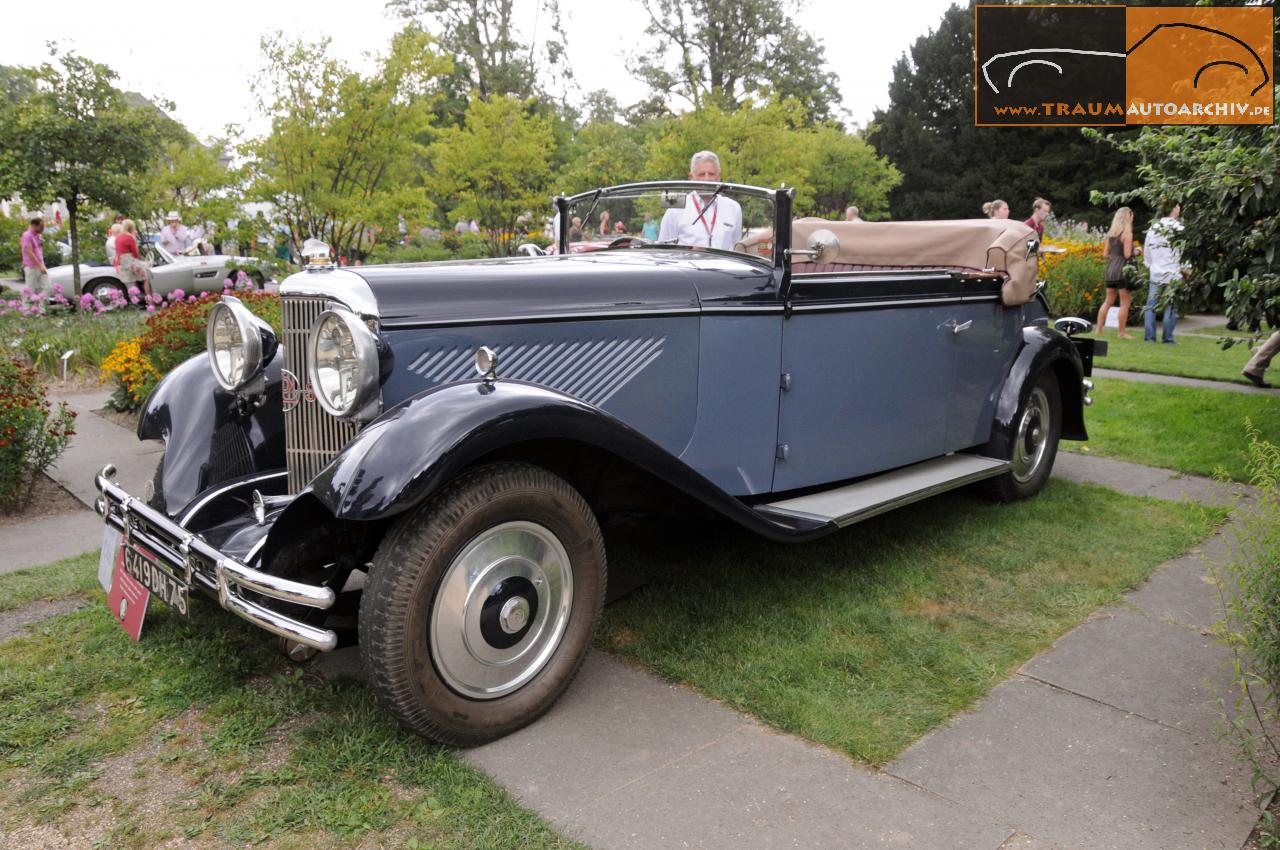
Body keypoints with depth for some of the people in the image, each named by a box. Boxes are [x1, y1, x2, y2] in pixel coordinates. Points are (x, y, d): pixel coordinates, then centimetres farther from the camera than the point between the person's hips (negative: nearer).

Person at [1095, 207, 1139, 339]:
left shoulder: (1110, 233, 9)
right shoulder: (1127, 233, -10)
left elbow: (1106, 254, 12)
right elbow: (1127, 255, -13)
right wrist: (1137, 250, 4)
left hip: (1110, 269, 7)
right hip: (1123, 270, -7)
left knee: (1108, 301, 14)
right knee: (1125, 302, 1)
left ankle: (1099, 329, 12)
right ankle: (1122, 332, 4)